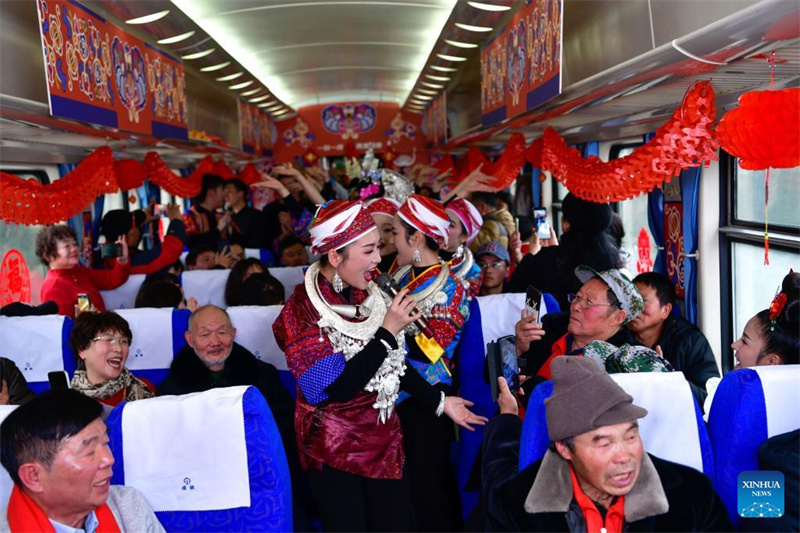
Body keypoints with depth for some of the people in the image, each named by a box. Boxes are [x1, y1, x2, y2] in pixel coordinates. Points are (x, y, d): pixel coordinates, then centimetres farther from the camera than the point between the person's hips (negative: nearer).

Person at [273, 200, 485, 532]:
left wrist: (439, 402, 13)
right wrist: (388, 331, -25)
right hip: (335, 451, -6)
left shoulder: (366, 295, 0)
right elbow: (338, 389, -25)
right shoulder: (302, 313, -18)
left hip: (384, 439, 6)